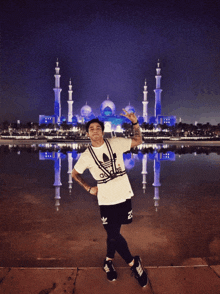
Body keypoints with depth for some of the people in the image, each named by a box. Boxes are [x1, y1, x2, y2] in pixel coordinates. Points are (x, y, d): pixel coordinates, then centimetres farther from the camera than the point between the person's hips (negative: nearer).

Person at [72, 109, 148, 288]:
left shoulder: (115, 143, -1)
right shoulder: (87, 156, -2)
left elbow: (138, 141, 7)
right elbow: (75, 174, 13)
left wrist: (135, 123, -6)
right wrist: (89, 188, 6)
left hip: (124, 196, 1)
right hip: (106, 200, -1)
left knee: (113, 233, 14)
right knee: (113, 235, 0)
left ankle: (109, 260, 42)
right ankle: (134, 263, 26)